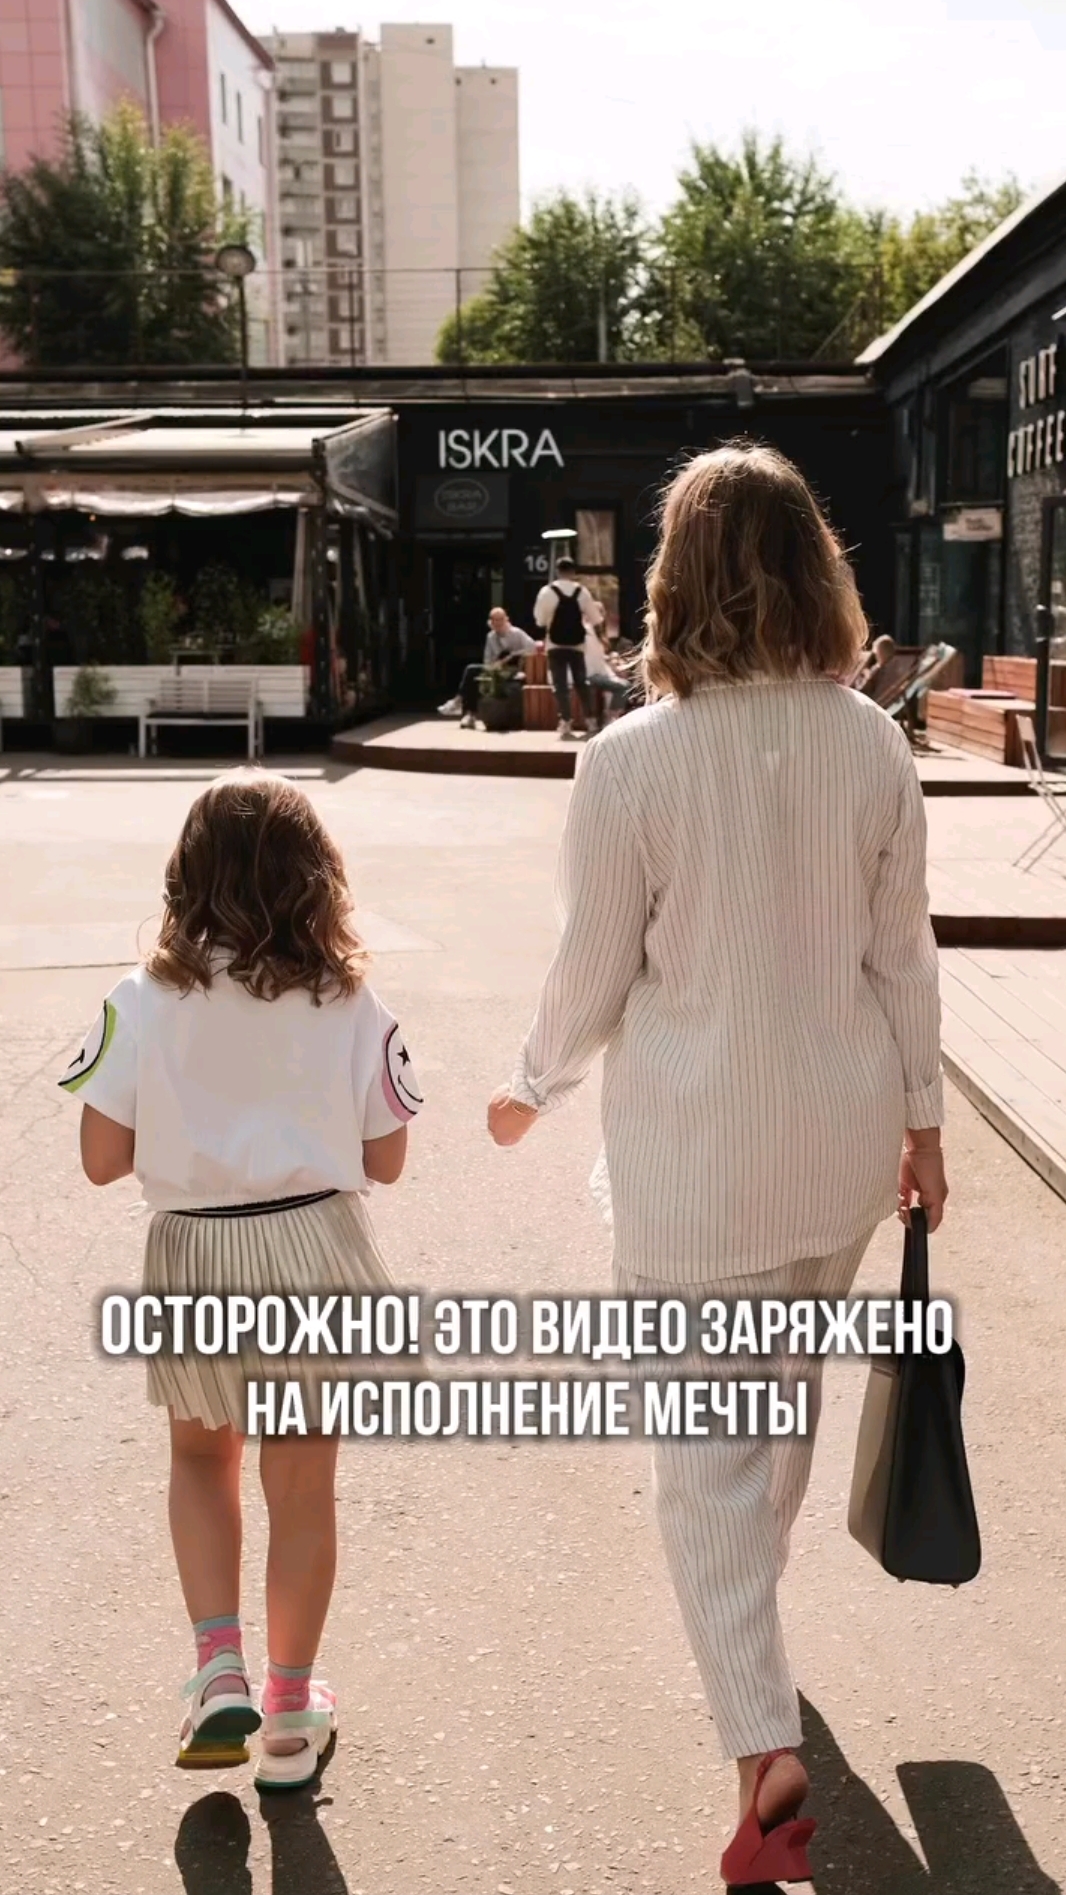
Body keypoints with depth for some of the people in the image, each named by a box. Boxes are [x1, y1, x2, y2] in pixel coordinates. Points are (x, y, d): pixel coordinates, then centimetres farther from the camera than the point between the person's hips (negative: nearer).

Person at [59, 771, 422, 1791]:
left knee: (201, 1457, 26)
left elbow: (102, 1159, -6)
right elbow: (385, 1161, -1)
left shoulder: (143, 1004, -8)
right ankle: (290, 1712, 30)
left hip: (193, 1257, 0)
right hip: (315, 1253, 0)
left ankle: (219, 1671, 17)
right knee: (302, 1486, 15)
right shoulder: (353, 1007, -7)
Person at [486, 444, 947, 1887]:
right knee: (788, 1389, 26)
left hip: (694, 1146, -4)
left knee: (706, 1439, 6)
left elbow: (597, 973, -10)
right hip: (843, 1130, 5)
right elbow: (900, 952, 1)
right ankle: (751, 1602, 50)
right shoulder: (873, 746, -6)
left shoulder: (633, 758, -17)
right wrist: (923, 1118, 13)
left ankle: (765, 1744, -1)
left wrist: (533, 1091, 9)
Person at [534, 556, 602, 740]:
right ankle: (590, 720, 17)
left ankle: (565, 722, -9)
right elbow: (595, 619, 3)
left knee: (560, 684, -1)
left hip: (555, 644, -2)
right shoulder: (582, 592, -2)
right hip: (577, 643, 2)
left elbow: (540, 619, -3)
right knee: (581, 682, 14)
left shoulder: (547, 591, -8)